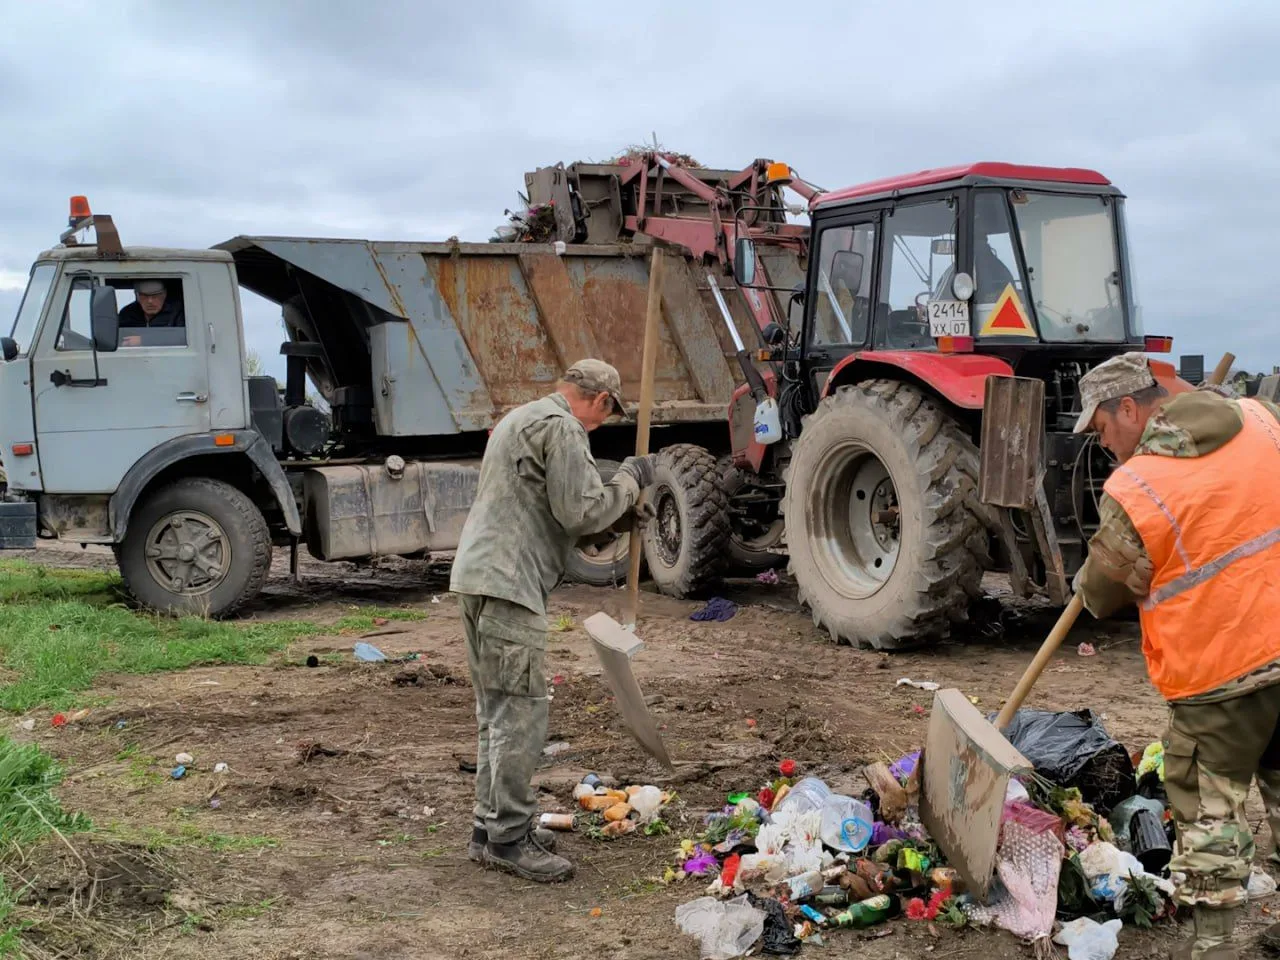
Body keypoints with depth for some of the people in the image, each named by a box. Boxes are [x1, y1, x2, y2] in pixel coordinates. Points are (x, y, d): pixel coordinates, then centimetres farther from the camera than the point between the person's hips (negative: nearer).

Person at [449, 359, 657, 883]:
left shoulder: (522, 418, 24)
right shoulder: (562, 428, -10)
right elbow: (581, 511, -15)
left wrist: (615, 514, 25)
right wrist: (630, 479, -1)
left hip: (477, 575, 11)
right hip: (509, 584, -11)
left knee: (496, 712, 15)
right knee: (520, 714, -6)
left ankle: (491, 827, 22)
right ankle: (508, 838, 0)